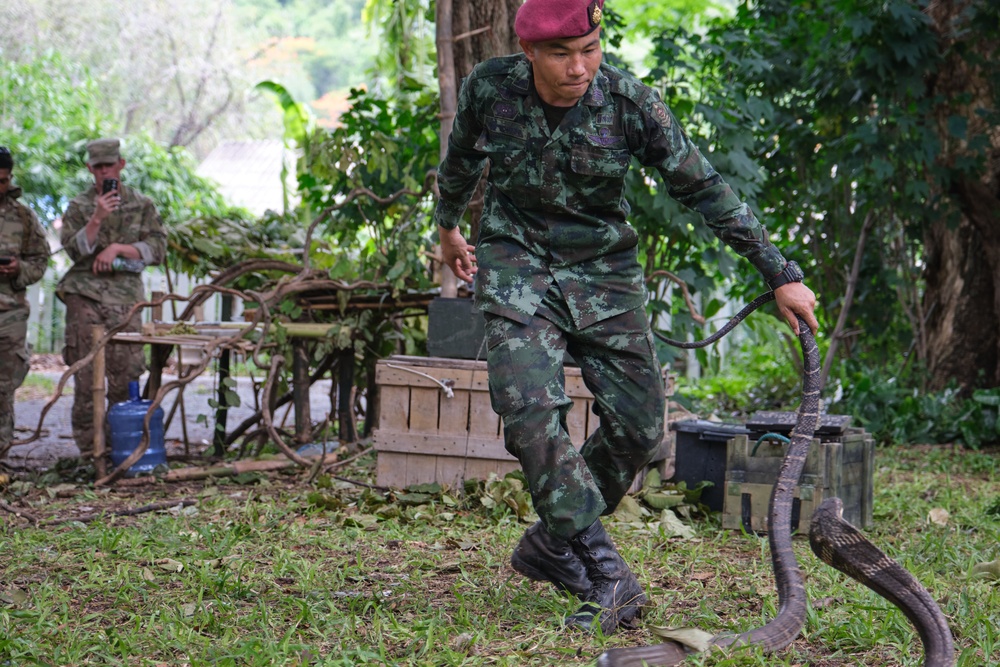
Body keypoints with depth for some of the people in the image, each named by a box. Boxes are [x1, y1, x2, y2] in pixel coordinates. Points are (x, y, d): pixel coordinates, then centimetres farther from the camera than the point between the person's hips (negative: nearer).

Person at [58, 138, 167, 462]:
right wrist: (97, 219, -15)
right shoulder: (78, 206, 10)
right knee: (85, 375, -3)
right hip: (84, 294, -1)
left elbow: (157, 249, 3)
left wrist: (117, 248, -9)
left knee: (126, 374, -4)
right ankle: (88, 449, 1)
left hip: (125, 294, 1)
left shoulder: (142, 205, 12)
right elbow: (73, 249, -2)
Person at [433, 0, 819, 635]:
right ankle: (608, 577, -22)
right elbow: (462, 157, 10)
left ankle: (553, 542, 18)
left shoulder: (630, 102, -16)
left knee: (638, 425, -4)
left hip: (604, 270, 1)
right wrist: (448, 225, 27)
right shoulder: (490, 88, -13)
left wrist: (780, 274, -9)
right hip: (515, 265, -1)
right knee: (531, 409, -22)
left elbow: (704, 189, -10)